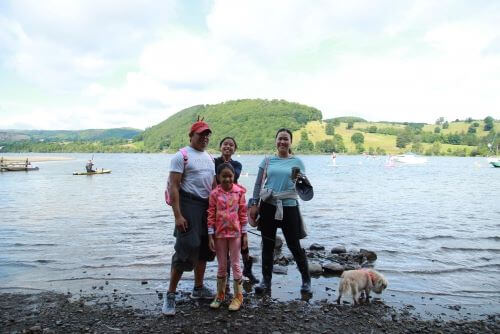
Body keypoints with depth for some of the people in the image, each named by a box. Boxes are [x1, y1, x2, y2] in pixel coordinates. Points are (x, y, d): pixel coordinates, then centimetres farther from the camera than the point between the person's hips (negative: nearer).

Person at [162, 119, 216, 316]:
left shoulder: (209, 158, 16)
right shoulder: (181, 156, -7)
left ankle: (198, 288, 30)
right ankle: (170, 295, 5)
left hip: (207, 206, 8)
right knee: (186, 249, -9)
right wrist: (177, 215, -20)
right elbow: (174, 187, -13)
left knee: (204, 248, 13)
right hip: (189, 205, -8)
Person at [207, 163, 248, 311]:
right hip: (219, 234, 1)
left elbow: (243, 214, -1)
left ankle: (238, 296, 20)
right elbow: (211, 215, -3)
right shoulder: (214, 193, -5)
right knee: (222, 265, 13)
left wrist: (244, 234, -1)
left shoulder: (239, 192, -4)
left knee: (235, 264, 8)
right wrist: (210, 235, -5)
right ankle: (220, 295, 28)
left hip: (235, 233, -1)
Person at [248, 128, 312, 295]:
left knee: (294, 245, 2)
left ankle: (306, 280, 20)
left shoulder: (297, 162, 3)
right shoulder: (268, 160, 7)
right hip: (268, 206, 2)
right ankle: (266, 281, 21)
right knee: (267, 245, 8)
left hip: (289, 206, -2)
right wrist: (254, 204, 3)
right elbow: (258, 184, 9)